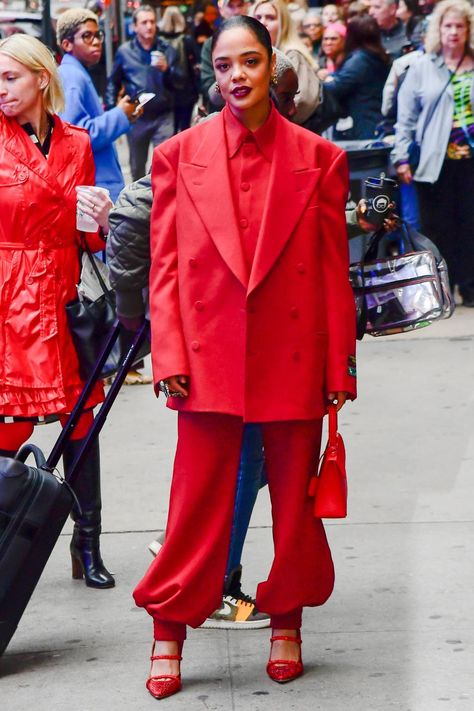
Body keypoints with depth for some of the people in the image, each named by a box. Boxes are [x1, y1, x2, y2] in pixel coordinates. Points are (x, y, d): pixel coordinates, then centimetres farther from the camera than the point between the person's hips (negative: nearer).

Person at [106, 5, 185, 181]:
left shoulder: (167, 50, 2)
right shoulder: (124, 51, 2)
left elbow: (181, 83, 0)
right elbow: (113, 82, 10)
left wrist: (167, 69, -17)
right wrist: (111, 110, 1)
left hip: (163, 116, -1)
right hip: (136, 117, 1)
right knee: (137, 167, 15)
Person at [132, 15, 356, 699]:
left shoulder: (318, 158, 2)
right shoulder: (178, 156, 2)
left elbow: (334, 271, 3)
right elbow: (165, 265, 2)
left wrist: (339, 366, 0)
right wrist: (170, 355, -6)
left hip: (295, 354, 1)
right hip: (210, 353, 0)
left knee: (294, 497, 9)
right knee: (197, 502, 0)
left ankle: (287, 624, 25)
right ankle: (170, 635, 12)